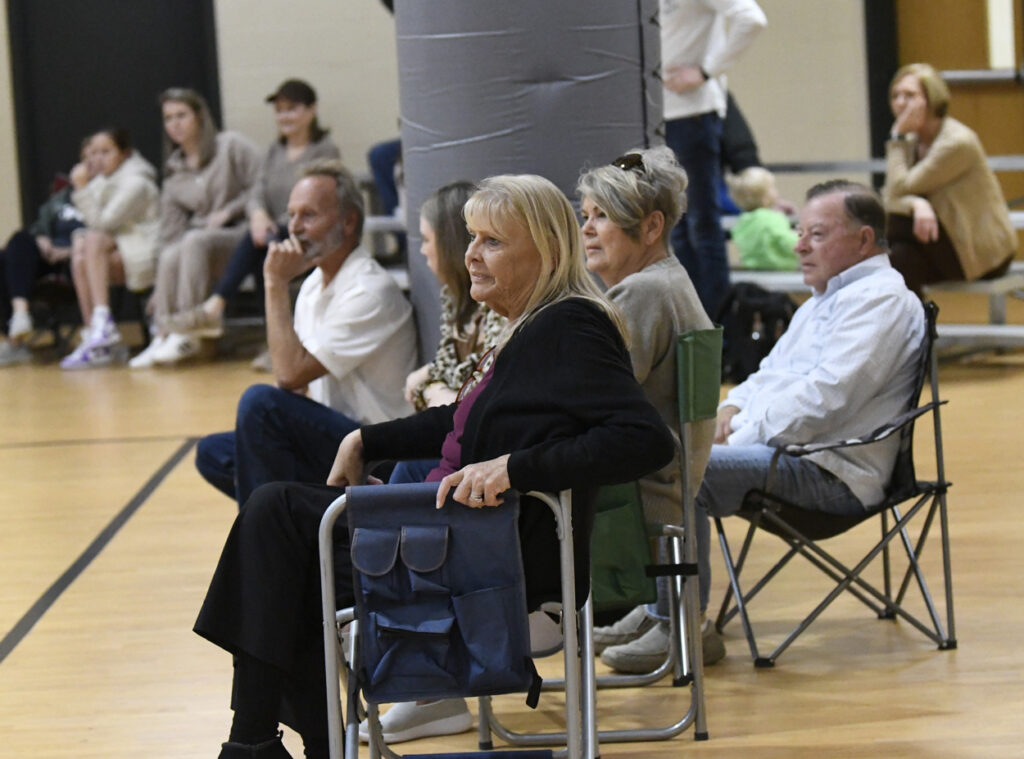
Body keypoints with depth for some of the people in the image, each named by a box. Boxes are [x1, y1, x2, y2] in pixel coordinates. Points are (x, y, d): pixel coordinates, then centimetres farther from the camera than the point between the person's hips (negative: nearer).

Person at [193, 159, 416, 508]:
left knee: (260, 401, -27)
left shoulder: (371, 290, -18)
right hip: (327, 440, 10)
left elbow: (291, 373, -22)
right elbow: (305, 387, 18)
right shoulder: (314, 283, 13)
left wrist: (276, 284, -16)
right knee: (213, 453, 7)